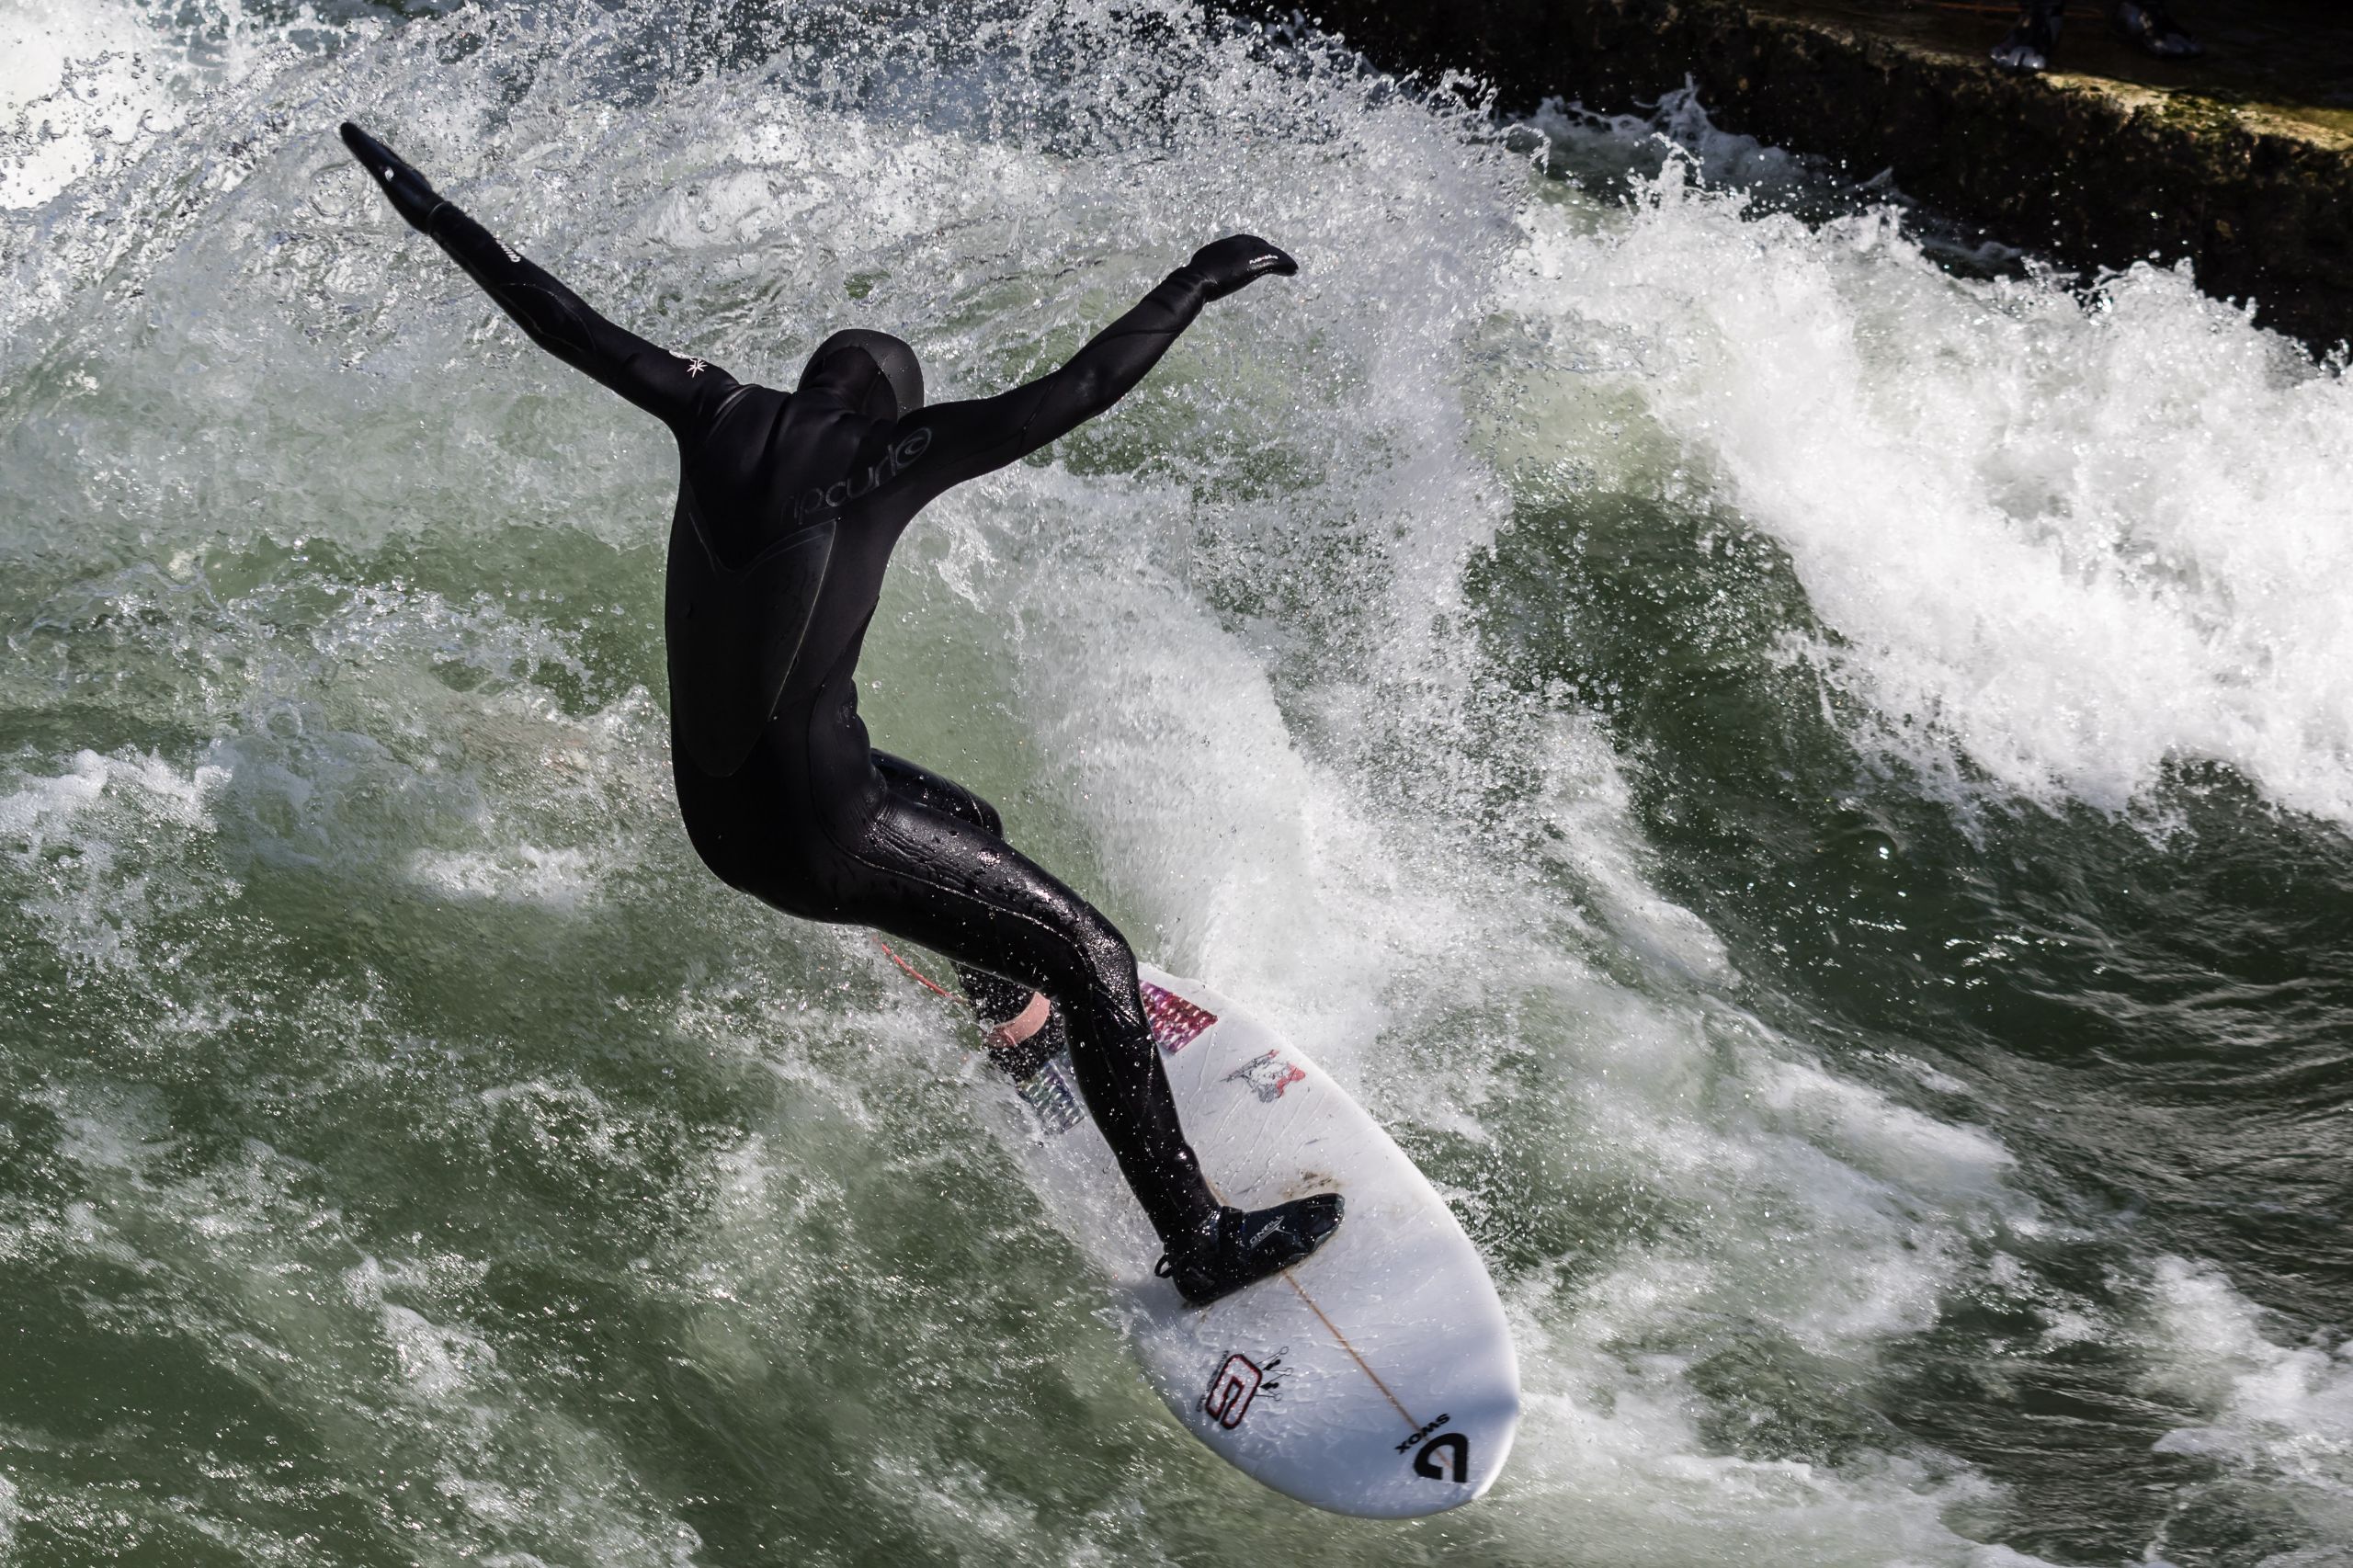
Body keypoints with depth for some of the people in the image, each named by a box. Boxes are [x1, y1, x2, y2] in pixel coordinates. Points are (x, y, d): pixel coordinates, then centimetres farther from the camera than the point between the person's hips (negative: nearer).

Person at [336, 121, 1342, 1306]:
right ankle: (1199, 1242, 3)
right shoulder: (891, 451, -13)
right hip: (817, 835, -8)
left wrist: (433, 216, 23)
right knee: (1089, 954, 1)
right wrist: (1193, 286, -3)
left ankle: (1019, 1027, 62)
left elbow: (566, 326, 12)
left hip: (712, 815, 8)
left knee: (968, 825, 35)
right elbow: (1079, 390, -14)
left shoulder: (720, 414, 3)